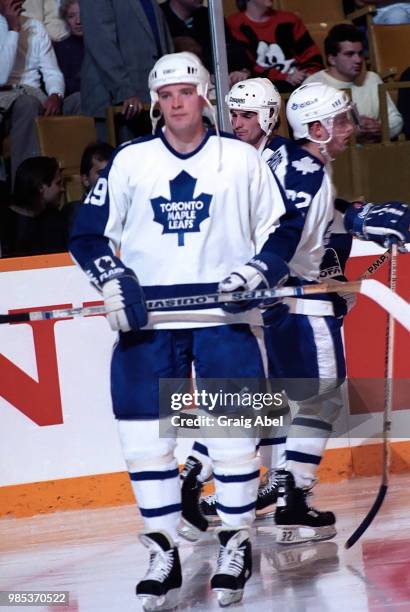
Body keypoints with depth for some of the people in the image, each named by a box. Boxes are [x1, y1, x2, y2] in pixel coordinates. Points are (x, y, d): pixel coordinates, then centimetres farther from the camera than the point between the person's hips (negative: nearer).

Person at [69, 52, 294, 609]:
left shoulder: (243, 160, 3)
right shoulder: (129, 161, 6)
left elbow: (281, 233, 6)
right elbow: (88, 234, 9)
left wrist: (255, 272, -11)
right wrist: (111, 279, -7)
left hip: (224, 315, -1)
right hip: (146, 317, 2)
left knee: (233, 431, -4)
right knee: (144, 434, -2)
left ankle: (236, 546, 11)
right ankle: (164, 553, 9)